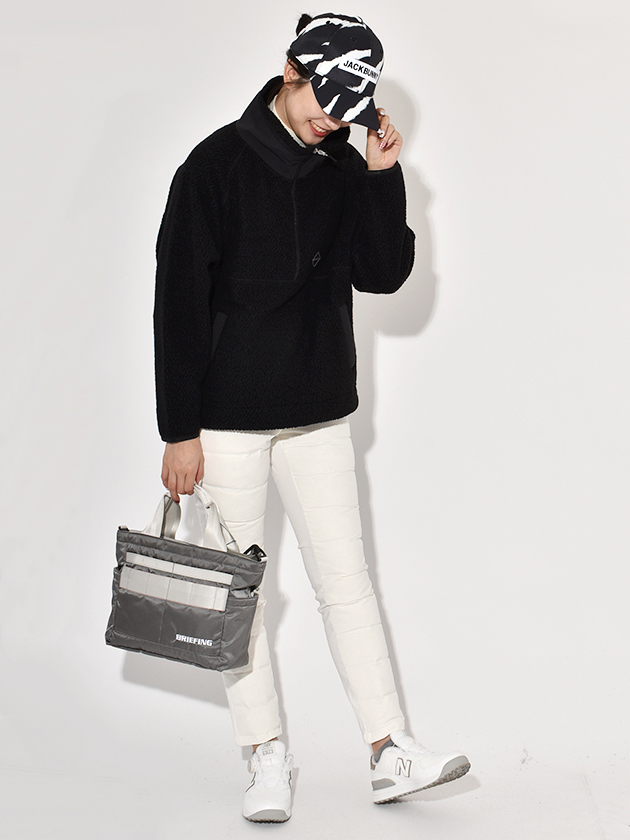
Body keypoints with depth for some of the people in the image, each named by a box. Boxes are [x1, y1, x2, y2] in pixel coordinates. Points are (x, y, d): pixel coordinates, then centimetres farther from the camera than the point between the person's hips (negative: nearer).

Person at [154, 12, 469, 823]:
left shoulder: (345, 169, 4)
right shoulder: (217, 165, -11)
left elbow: (383, 274, 1)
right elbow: (178, 303, -11)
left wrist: (385, 179, -11)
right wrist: (179, 432, -12)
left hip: (318, 415, 4)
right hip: (227, 417, -4)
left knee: (346, 581, 5)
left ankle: (391, 753, 6)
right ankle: (267, 760, 13)